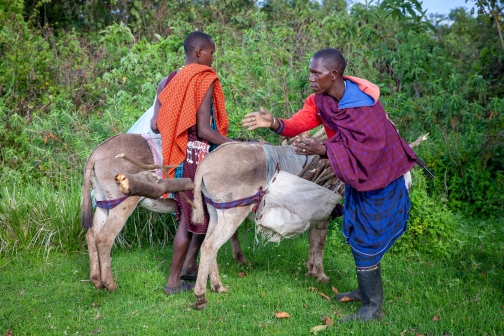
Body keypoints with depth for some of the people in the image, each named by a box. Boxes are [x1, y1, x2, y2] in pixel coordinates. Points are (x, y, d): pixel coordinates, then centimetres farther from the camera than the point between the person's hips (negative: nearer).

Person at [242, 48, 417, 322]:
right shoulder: (320, 99, -6)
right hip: (355, 176, 8)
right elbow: (299, 122, -18)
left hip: (378, 176, -8)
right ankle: (367, 290, 36)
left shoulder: (365, 106, -30)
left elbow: (367, 150, -32)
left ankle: (373, 307, 6)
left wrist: (323, 150, -40)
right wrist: (274, 123, -39)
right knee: (356, 234, 18)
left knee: (365, 238, -4)